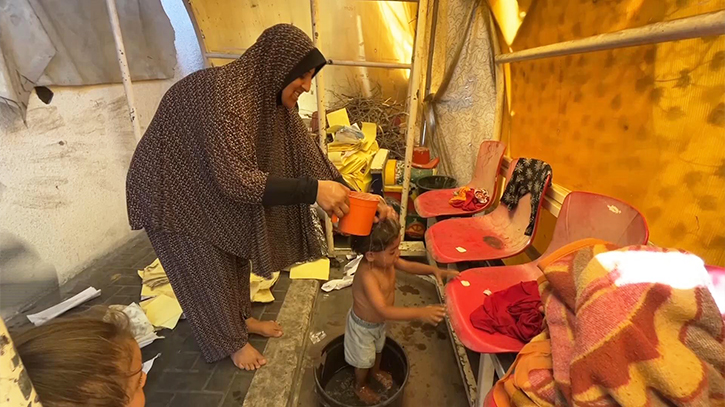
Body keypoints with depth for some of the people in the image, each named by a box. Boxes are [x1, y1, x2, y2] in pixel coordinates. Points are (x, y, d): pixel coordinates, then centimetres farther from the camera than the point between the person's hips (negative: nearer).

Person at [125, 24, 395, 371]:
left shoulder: (274, 97, -9)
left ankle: (242, 318, 42)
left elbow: (307, 155, -10)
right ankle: (230, 341, 30)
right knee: (207, 270, 5)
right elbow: (236, 179, -40)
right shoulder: (225, 93, -35)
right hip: (171, 189, -7)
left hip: (210, 185, 8)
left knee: (235, 252, 17)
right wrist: (312, 190, -42)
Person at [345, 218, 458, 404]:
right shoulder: (367, 276, -44)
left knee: (378, 349, 34)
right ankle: (360, 386, 53)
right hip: (363, 326, -7)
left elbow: (409, 266, -5)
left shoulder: (385, 260, -20)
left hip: (379, 322, 7)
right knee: (364, 360, 22)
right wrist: (420, 313, -54)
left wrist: (435, 270, -20)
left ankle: (375, 371, 64)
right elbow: (384, 311, -49)